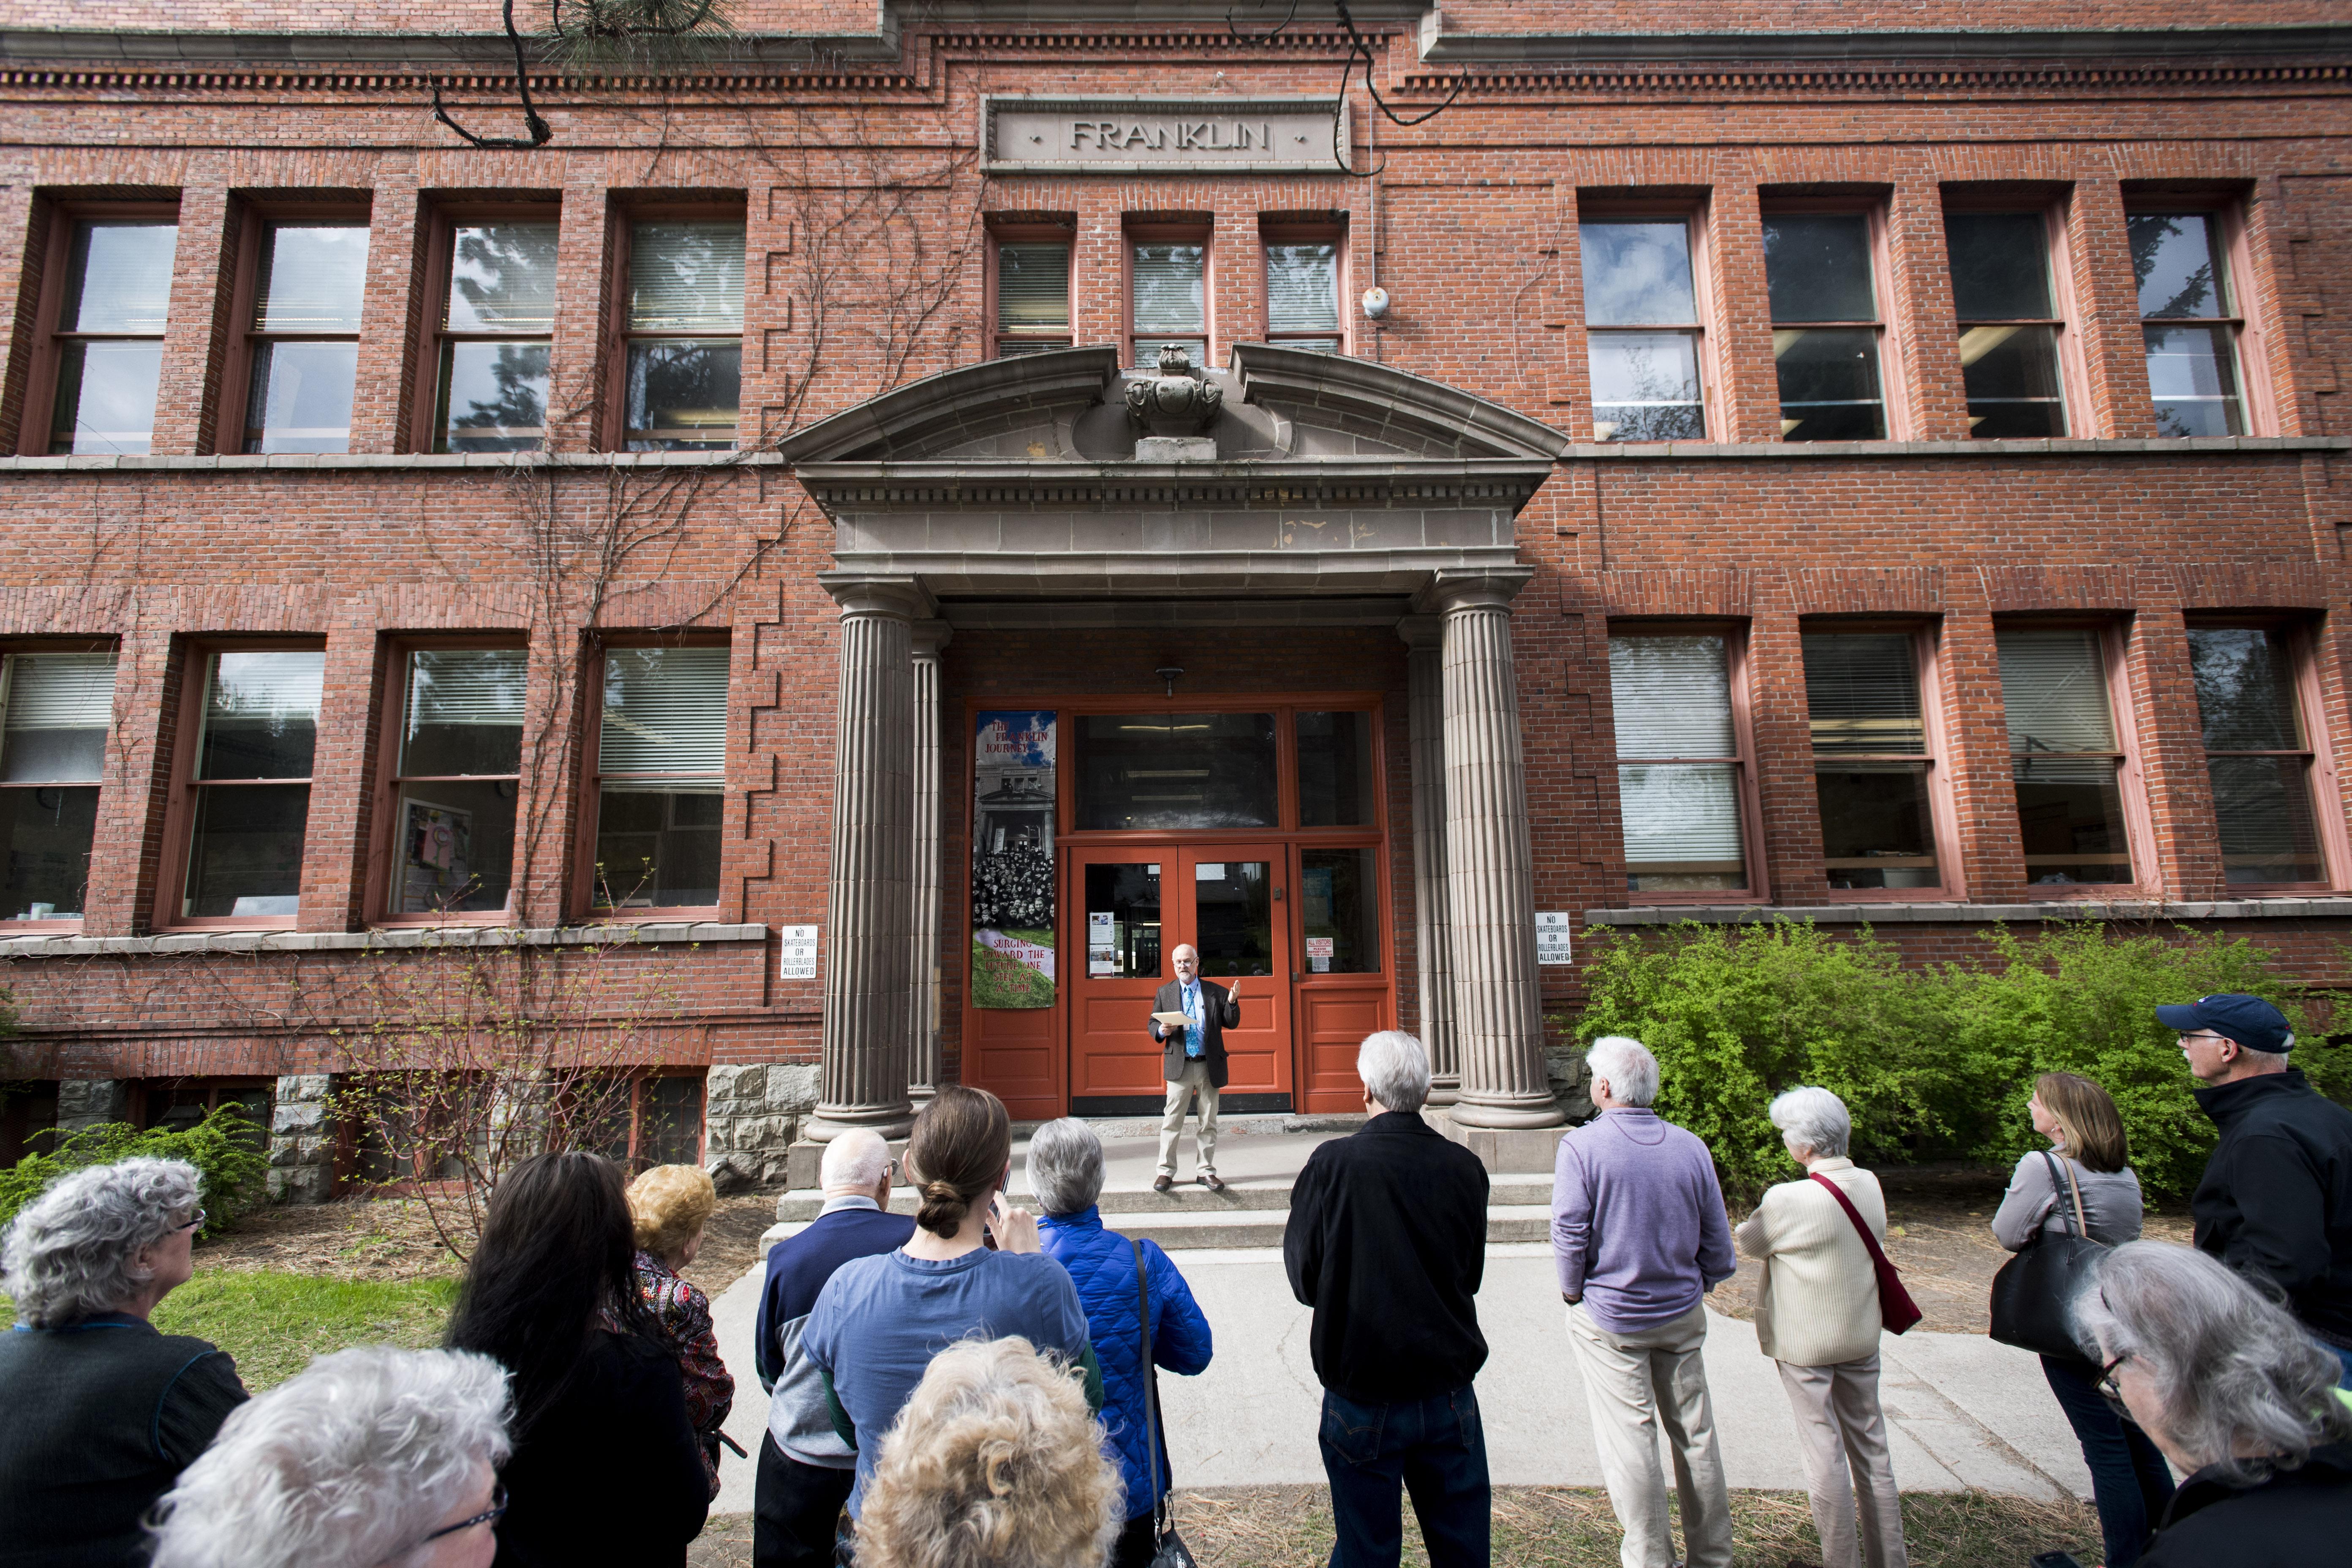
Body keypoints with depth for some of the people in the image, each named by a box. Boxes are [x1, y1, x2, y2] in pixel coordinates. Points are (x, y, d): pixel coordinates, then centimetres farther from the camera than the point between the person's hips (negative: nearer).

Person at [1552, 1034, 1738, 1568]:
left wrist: (1572, 1291, -1)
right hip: (1682, 1314, 4)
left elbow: (1570, 1233, -18)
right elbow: (1718, 1240, 2)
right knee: (1695, 1433, 17)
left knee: (1630, 1440, 6)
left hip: (1611, 1318, -4)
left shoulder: (1581, 1146, -16)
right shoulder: (1691, 1148, -3)